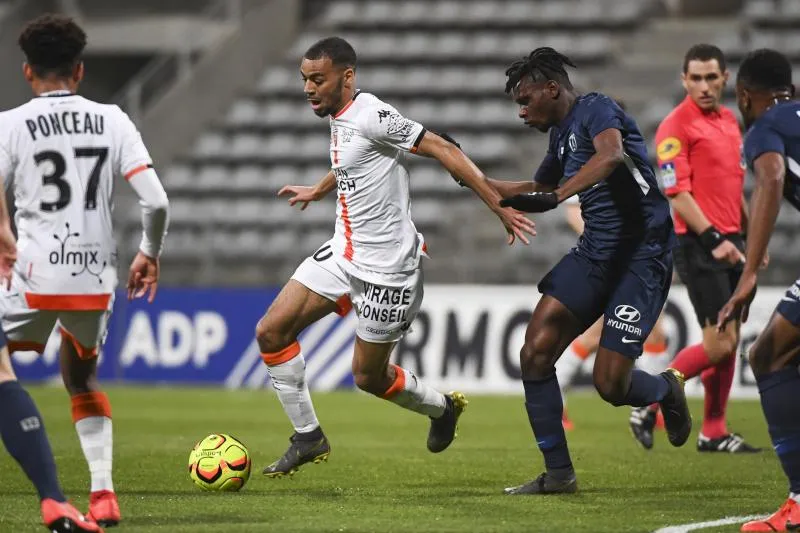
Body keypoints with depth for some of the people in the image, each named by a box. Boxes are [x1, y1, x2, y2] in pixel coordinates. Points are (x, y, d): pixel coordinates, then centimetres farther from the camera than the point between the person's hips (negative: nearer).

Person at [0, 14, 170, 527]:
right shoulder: (112, 121, 5)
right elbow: (156, 201, -1)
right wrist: (150, 255, 16)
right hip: (96, 277, 4)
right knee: (82, 380, 25)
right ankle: (103, 494, 13)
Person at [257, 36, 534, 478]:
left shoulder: (371, 116, -20)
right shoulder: (340, 119, 7)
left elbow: (444, 151, -20)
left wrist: (500, 207, -22)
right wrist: (318, 191, 50)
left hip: (386, 268, -9)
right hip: (342, 254, 9)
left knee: (368, 376, 3)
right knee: (271, 332, -2)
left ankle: (443, 408, 33)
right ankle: (308, 438, 10)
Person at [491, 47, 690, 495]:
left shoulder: (596, 110, -11)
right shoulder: (562, 134, 16)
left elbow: (611, 155, -35)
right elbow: (539, 190, 35)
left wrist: (558, 194, -45)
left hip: (643, 254, -9)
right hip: (596, 251, 9)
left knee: (610, 384, -11)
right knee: (535, 352, -8)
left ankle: (666, 390, 24)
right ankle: (559, 473, -1)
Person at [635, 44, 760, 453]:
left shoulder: (729, 120, 14)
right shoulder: (676, 126, -11)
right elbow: (677, 193, -17)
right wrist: (713, 238, -24)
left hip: (730, 243, 8)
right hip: (699, 246, -8)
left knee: (729, 341, 8)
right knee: (719, 343, -13)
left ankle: (714, 431, 14)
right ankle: (649, 404, -1)